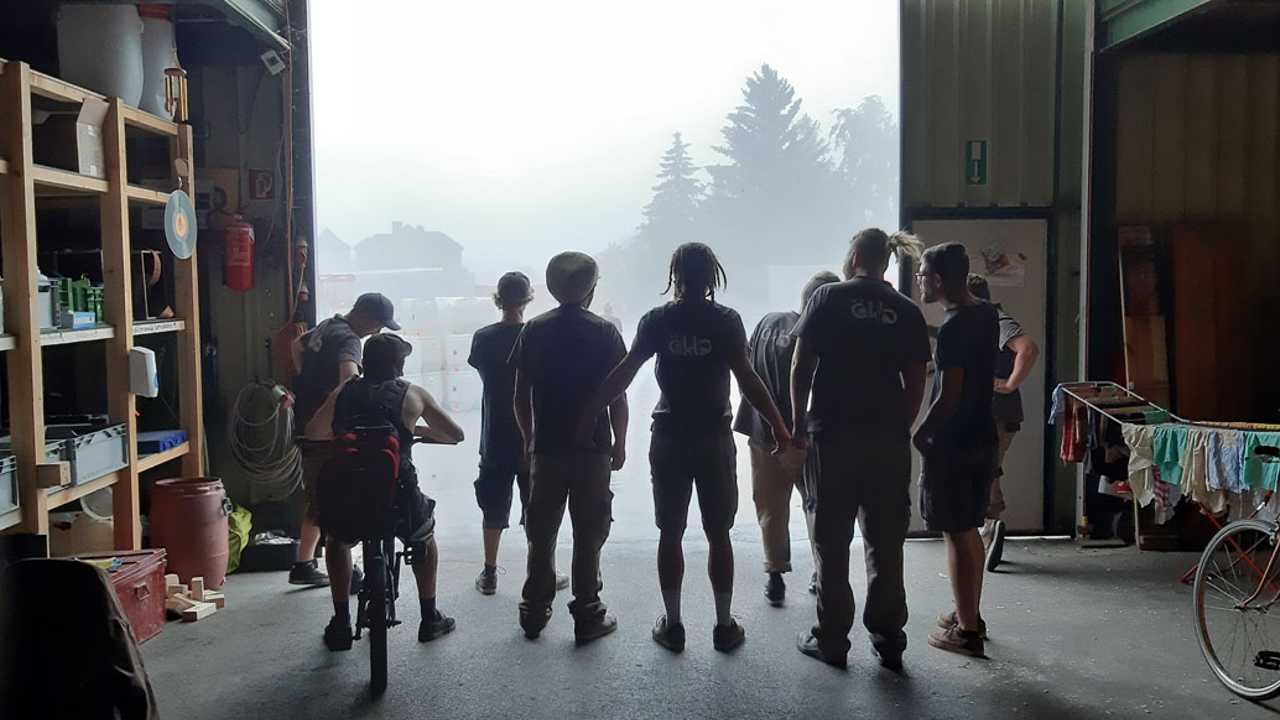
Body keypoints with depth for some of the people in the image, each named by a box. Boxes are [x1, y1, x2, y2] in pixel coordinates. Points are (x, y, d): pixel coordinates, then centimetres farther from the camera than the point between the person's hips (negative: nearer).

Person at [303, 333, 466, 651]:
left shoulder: (344, 392, 13)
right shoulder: (412, 394, 7)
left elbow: (312, 433, 23)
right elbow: (455, 434, 12)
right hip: (398, 501, -2)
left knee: (336, 541, 38)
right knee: (424, 537, 34)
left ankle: (341, 625, 34)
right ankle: (430, 619, 37)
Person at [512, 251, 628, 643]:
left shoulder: (534, 330, 2)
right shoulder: (604, 332, -5)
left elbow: (521, 395, 3)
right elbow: (618, 397, -5)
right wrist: (620, 443, 5)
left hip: (546, 448, 2)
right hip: (593, 448, -2)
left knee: (540, 535, 12)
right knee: (588, 536, 5)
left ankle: (535, 613, 20)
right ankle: (587, 617, 10)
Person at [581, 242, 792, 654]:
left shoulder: (657, 320, -1)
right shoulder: (726, 321, -6)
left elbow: (623, 375, -6)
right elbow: (747, 380, -13)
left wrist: (587, 415, 0)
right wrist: (778, 427, -9)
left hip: (669, 438, 1)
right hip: (715, 438, -1)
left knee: (670, 533, 9)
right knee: (719, 534, 8)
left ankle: (672, 625, 14)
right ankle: (724, 626, 14)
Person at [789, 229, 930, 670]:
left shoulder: (828, 298, -1)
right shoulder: (907, 311, 6)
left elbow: (801, 366, -4)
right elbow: (916, 382, 4)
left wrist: (799, 424, 4)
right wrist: (900, 428, 14)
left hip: (833, 435, -2)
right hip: (888, 439, 3)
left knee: (831, 540, 7)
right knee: (885, 542, 10)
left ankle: (831, 640, 13)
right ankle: (888, 641, 15)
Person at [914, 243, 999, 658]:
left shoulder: (953, 328, -20)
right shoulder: (986, 315, 7)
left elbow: (949, 396, -21)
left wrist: (919, 435, -11)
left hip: (951, 444, -9)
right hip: (982, 437, 9)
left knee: (957, 535, 0)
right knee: (969, 531, 18)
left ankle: (967, 632, 8)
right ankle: (970, 615, 30)